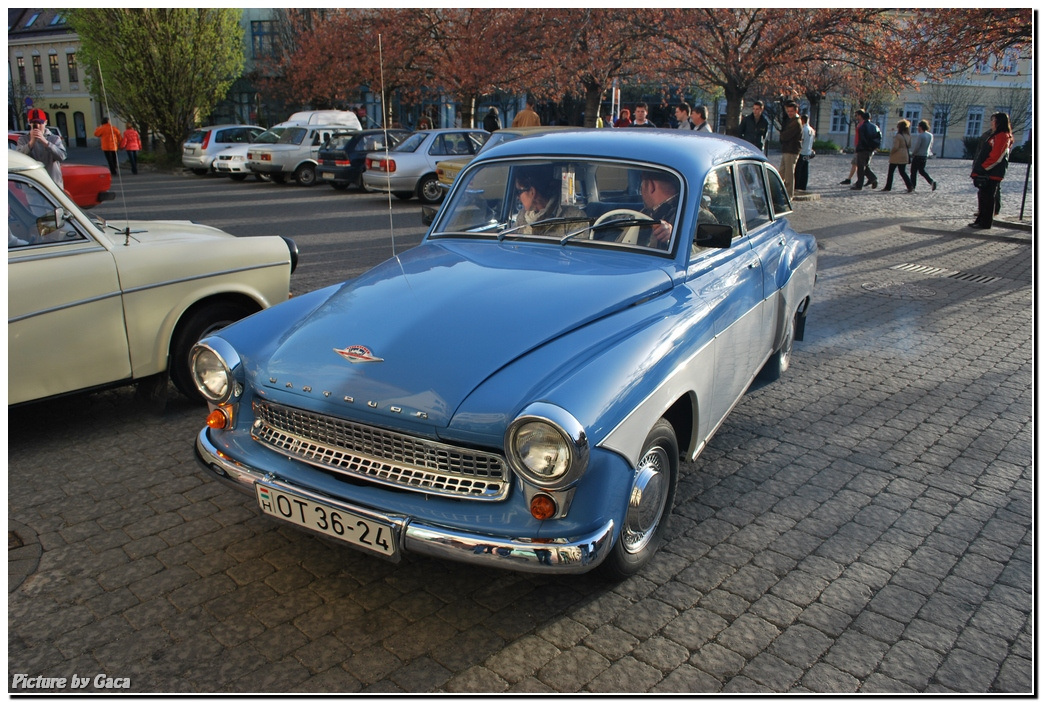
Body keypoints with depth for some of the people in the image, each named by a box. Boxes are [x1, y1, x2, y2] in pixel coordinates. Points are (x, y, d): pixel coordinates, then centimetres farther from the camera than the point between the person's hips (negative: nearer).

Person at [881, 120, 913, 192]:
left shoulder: (897, 136, -16)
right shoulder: (908, 136, 7)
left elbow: (895, 147, -20)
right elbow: (909, 146, 15)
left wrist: (890, 151, -5)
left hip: (896, 157, -6)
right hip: (904, 157, 7)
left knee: (890, 172, 6)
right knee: (903, 172, 9)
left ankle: (888, 187, 10)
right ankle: (910, 186, -5)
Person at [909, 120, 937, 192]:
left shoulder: (920, 136, -17)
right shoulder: (930, 135, 6)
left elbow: (917, 147, -18)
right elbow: (930, 146, 12)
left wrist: (912, 154, -4)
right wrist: (929, 153, 21)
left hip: (918, 156, -8)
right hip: (925, 156, 8)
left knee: (913, 171, 2)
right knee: (922, 170, 18)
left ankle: (912, 187, 3)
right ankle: (931, 181, 1)